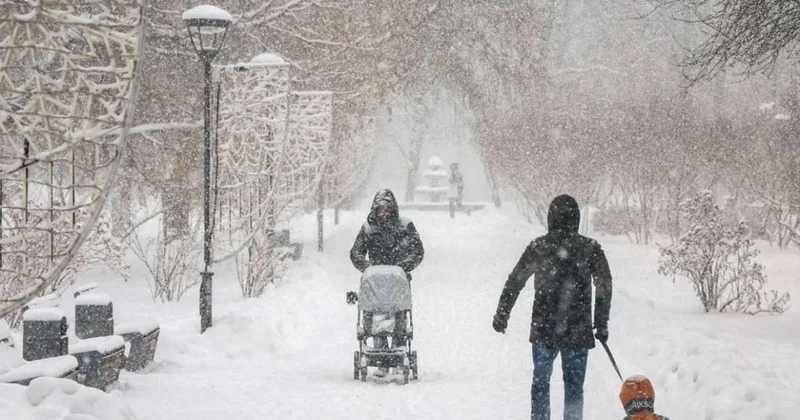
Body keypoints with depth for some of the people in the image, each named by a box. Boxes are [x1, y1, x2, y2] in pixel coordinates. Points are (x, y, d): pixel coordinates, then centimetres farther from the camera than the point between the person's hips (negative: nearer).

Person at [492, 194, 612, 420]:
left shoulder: (538, 247, -2)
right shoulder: (590, 248, -3)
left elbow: (514, 281, 2)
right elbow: (604, 286, -2)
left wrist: (501, 314, 13)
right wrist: (602, 324, 6)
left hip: (544, 331, 0)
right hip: (579, 332, 0)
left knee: (540, 382, 14)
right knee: (574, 386, 9)